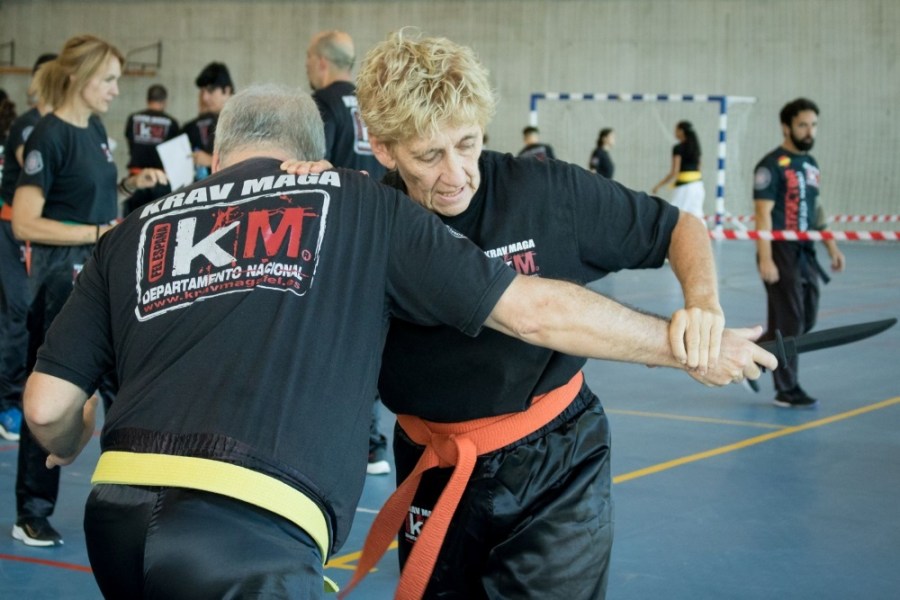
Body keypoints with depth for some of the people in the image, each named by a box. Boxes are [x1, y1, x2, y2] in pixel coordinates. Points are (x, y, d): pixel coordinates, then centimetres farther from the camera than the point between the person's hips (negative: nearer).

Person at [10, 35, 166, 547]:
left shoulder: (95, 128, 8)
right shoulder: (50, 136, -16)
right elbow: (25, 223, -21)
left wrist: (133, 183, 5)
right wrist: (99, 232, -22)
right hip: (62, 279, -8)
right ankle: (32, 514, 12)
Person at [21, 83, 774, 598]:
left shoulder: (133, 233, 20)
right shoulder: (360, 206, 13)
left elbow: (47, 406, 14)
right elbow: (533, 310, 13)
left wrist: (72, 445, 39)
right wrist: (689, 345, 24)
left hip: (117, 517, 5)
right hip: (248, 539, -5)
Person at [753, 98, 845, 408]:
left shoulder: (810, 164, 14)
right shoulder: (772, 165, -11)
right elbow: (763, 214, -15)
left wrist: (831, 246, 16)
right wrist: (765, 259, -21)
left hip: (805, 253, 8)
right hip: (781, 253, -8)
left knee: (806, 320, 12)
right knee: (788, 321, -3)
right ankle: (787, 390, 6)